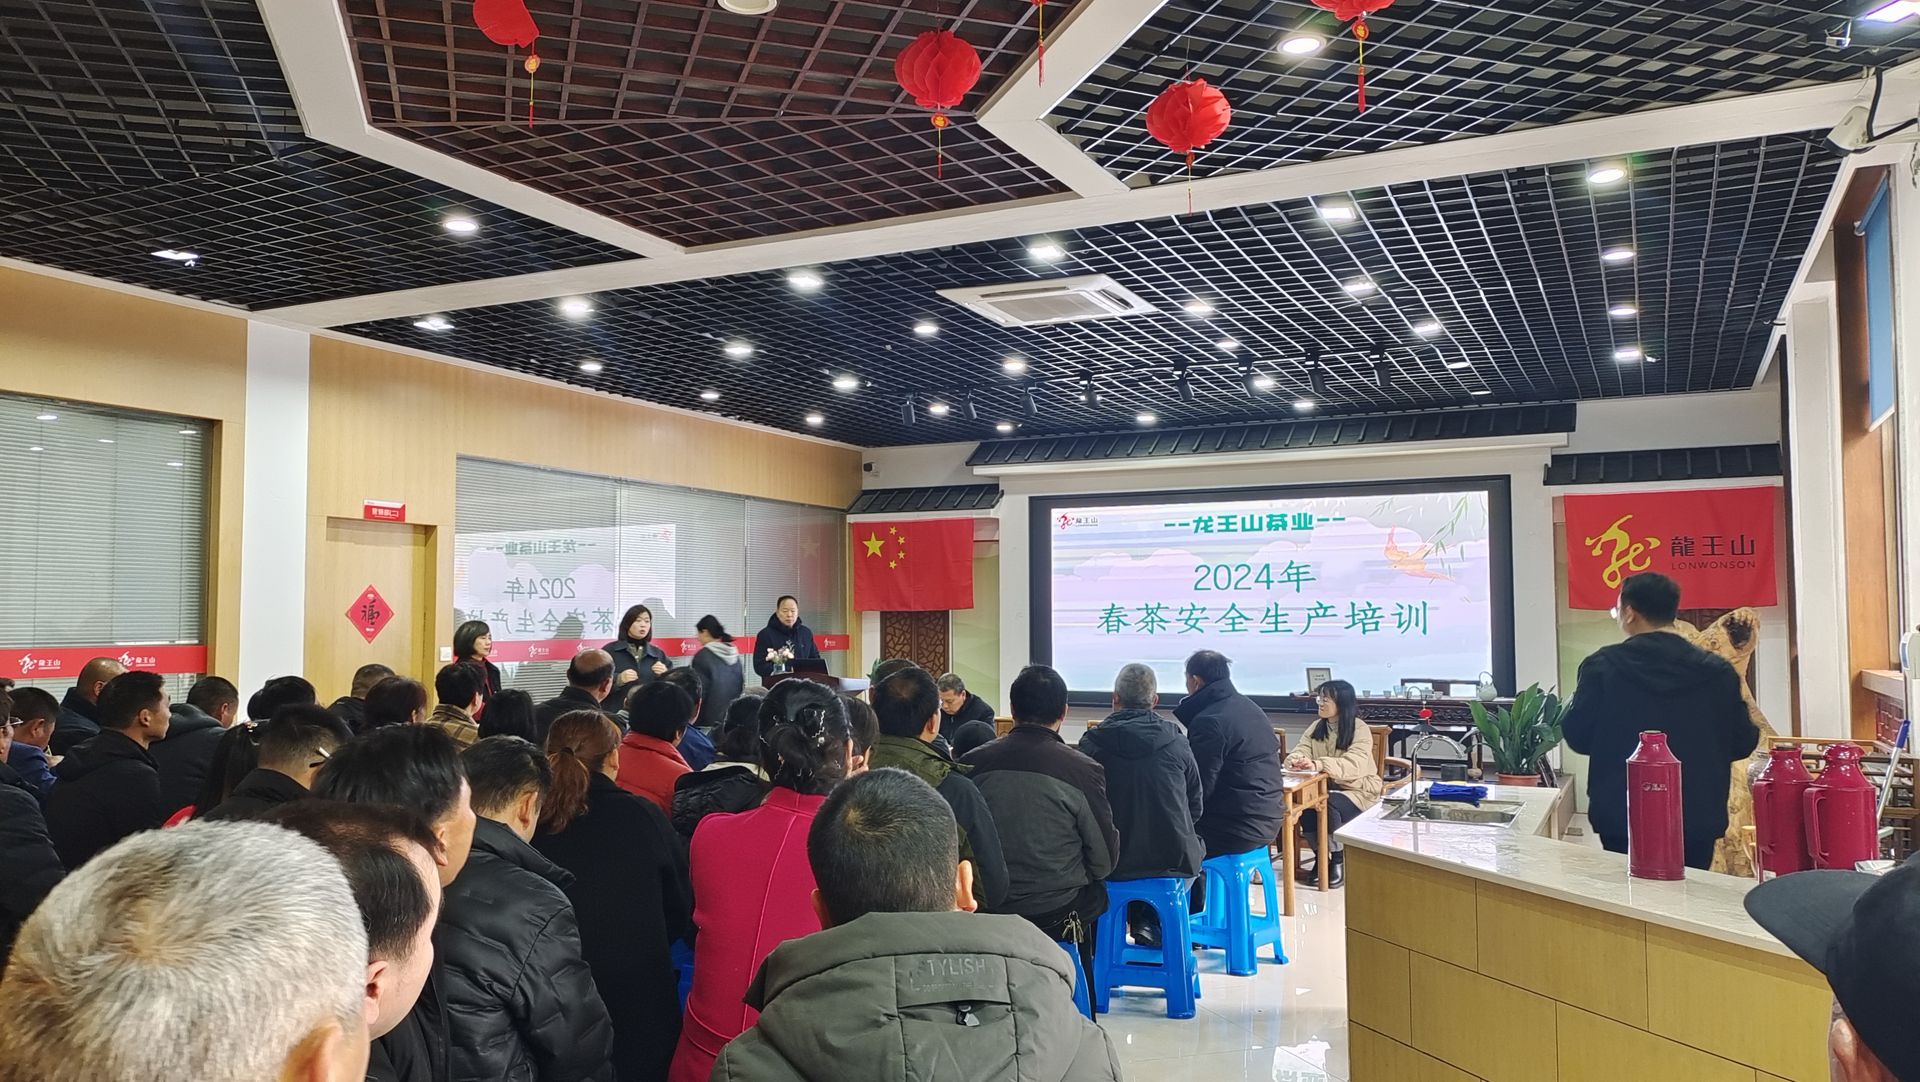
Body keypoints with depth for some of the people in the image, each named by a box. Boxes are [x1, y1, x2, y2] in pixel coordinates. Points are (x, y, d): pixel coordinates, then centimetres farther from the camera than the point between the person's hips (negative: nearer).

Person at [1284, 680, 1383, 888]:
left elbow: (1354, 765, -29)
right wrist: (1295, 759, -33)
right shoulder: (1316, 728, 6)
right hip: (1326, 787, 5)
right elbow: (1300, 752, -6)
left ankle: (1338, 861, -12)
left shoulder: (1360, 730, -14)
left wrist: (1318, 765, -45)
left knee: (1329, 805, -34)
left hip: (1358, 791, -5)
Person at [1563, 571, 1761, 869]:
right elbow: (1742, 743, 4)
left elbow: (1578, 737, -6)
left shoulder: (1602, 666, -9)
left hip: (1623, 821, -2)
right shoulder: (1717, 672, -2)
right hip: (1698, 822, 2)